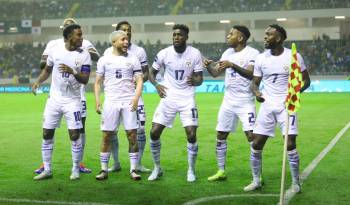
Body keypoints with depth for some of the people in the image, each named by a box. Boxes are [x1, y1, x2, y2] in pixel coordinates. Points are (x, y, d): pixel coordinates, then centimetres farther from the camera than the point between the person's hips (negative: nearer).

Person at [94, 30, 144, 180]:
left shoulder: (133, 60, 7)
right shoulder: (104, 60, 7)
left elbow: (139, 80, 4)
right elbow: (98, 82, 10)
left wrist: (136, 98, -12)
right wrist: (97, 100, -2)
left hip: (128, 102, 0)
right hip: (110, 102, 0)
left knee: (132, 136, -4)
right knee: (106, 136, 1)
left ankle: (133, 169, 4)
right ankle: (104, 169, 10)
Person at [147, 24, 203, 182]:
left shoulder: (195, 54, -7)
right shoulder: (164, 53, -5)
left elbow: (200, 79, -4)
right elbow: (152, 72, 8)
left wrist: (194, 81, -28)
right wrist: (156, 85, -13)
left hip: (187, 99, -1)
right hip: (168, 98, 1)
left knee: (192, 135, -10)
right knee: (154, 132, -4)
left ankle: (191, 171, 10)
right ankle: (157, 168, 16)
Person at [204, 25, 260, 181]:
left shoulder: (252, 53, -10)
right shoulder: (227, 53, 11)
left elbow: (251, 74, -23)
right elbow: (215, 73, 11)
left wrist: (233, 65, -35)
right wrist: (208, 66, -9)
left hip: (245, 102, -7)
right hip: (228, 101, 7)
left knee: (251, 136, -12)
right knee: (220, 135, 9)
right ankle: (221, 171, 22)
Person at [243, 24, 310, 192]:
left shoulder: (294, 56, -7)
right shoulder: (261, 58, 3)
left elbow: (306, 80, 1)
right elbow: (255, 83, 9)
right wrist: (256, 92, -14)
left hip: (287, 105, -3)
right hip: (267, 105, 4)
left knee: (290, 145, -9)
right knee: (256, 144, 2)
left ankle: (295, 183, 8)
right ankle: (256, 181, 19)